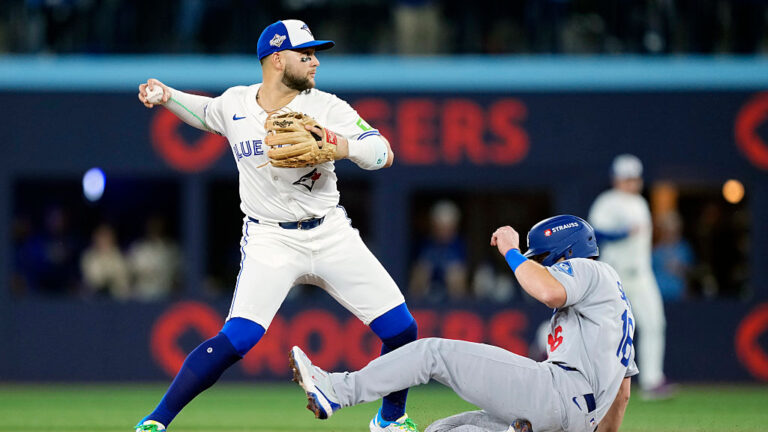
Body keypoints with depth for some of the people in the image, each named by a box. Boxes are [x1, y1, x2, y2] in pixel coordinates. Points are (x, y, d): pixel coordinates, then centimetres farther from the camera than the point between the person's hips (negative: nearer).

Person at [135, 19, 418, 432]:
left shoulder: (325, 107, -5)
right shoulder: (233, 104, -1)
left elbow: (384, 153, -12)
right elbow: (206, 112, 23)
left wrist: (345, 146, -33)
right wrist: (167, 96, 5)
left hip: (331, 235, 2)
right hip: (270, 240, -2)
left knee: (401, 329, -2)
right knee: (238, 338, -22)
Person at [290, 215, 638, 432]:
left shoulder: (588, 270, 7)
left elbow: (550, 292, -21)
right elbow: (622, 391, 36)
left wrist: (512, 252, -7)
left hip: (562, 390, -10)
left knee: (435, 352, -10)